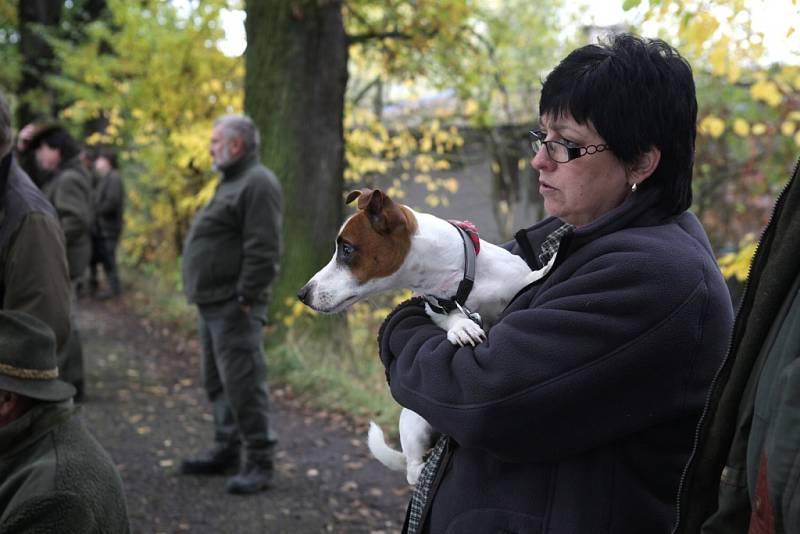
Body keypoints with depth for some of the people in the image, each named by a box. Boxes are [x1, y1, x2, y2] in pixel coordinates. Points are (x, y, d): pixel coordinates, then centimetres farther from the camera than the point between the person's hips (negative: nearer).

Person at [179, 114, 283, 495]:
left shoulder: (258, 184, -14)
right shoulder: (231, 182, 20)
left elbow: (263, 249, -21)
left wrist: (246, 298, -22)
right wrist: (204, 294, 18)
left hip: (234, 306, -11)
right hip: (213, 303, 11)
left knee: (242, 381, -9)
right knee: (218, 381, 16)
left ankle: (260, 462, -2)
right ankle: (226, 450, 26)